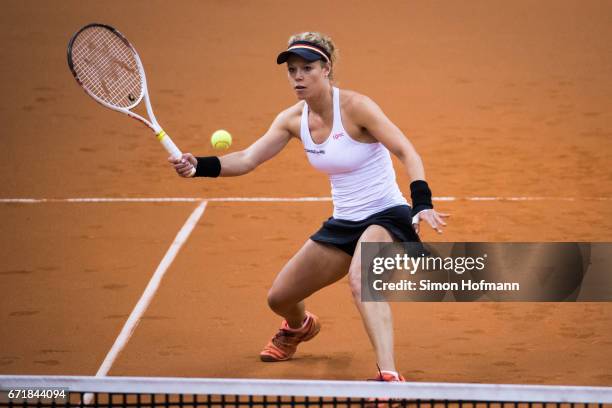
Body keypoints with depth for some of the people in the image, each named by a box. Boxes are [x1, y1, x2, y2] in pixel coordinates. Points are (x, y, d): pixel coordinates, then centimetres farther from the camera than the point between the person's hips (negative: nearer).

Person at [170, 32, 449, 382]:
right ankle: (298, 327, 53)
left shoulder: (354, 107, -20)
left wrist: (423, 205, -37)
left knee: (360, 279, -39)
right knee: (280, 298, 14)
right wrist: (199, 166, -21)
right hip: (343, 222, 7)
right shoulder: (294, 119, -1)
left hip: (385, 216, -7)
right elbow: (247, 159, -3)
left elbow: (406, 152, -23)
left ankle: (390, 376, -48)